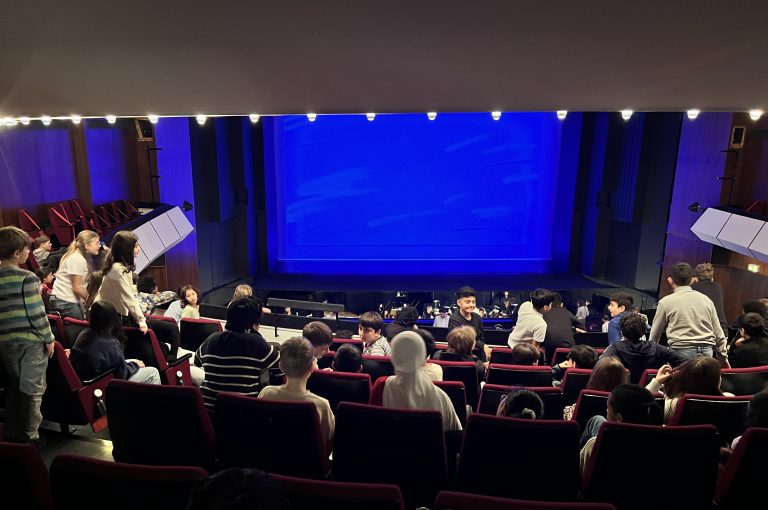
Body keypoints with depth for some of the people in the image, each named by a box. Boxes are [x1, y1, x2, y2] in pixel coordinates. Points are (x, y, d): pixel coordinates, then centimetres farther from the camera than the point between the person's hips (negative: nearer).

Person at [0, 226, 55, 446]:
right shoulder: (27, 278, -16)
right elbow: (36, 313, -16)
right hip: (29, 340, -6)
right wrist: (49, 338, -6)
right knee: (32, 390, 6)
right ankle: (29, 436, 14)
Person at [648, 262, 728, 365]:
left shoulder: (665, 302, 1)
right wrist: (724, 359, 23)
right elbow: (718, 334, 14)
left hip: (681, 351, -4)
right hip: (707, 352, 4)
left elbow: (655, 334, 10)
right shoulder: (706, 299, 11)